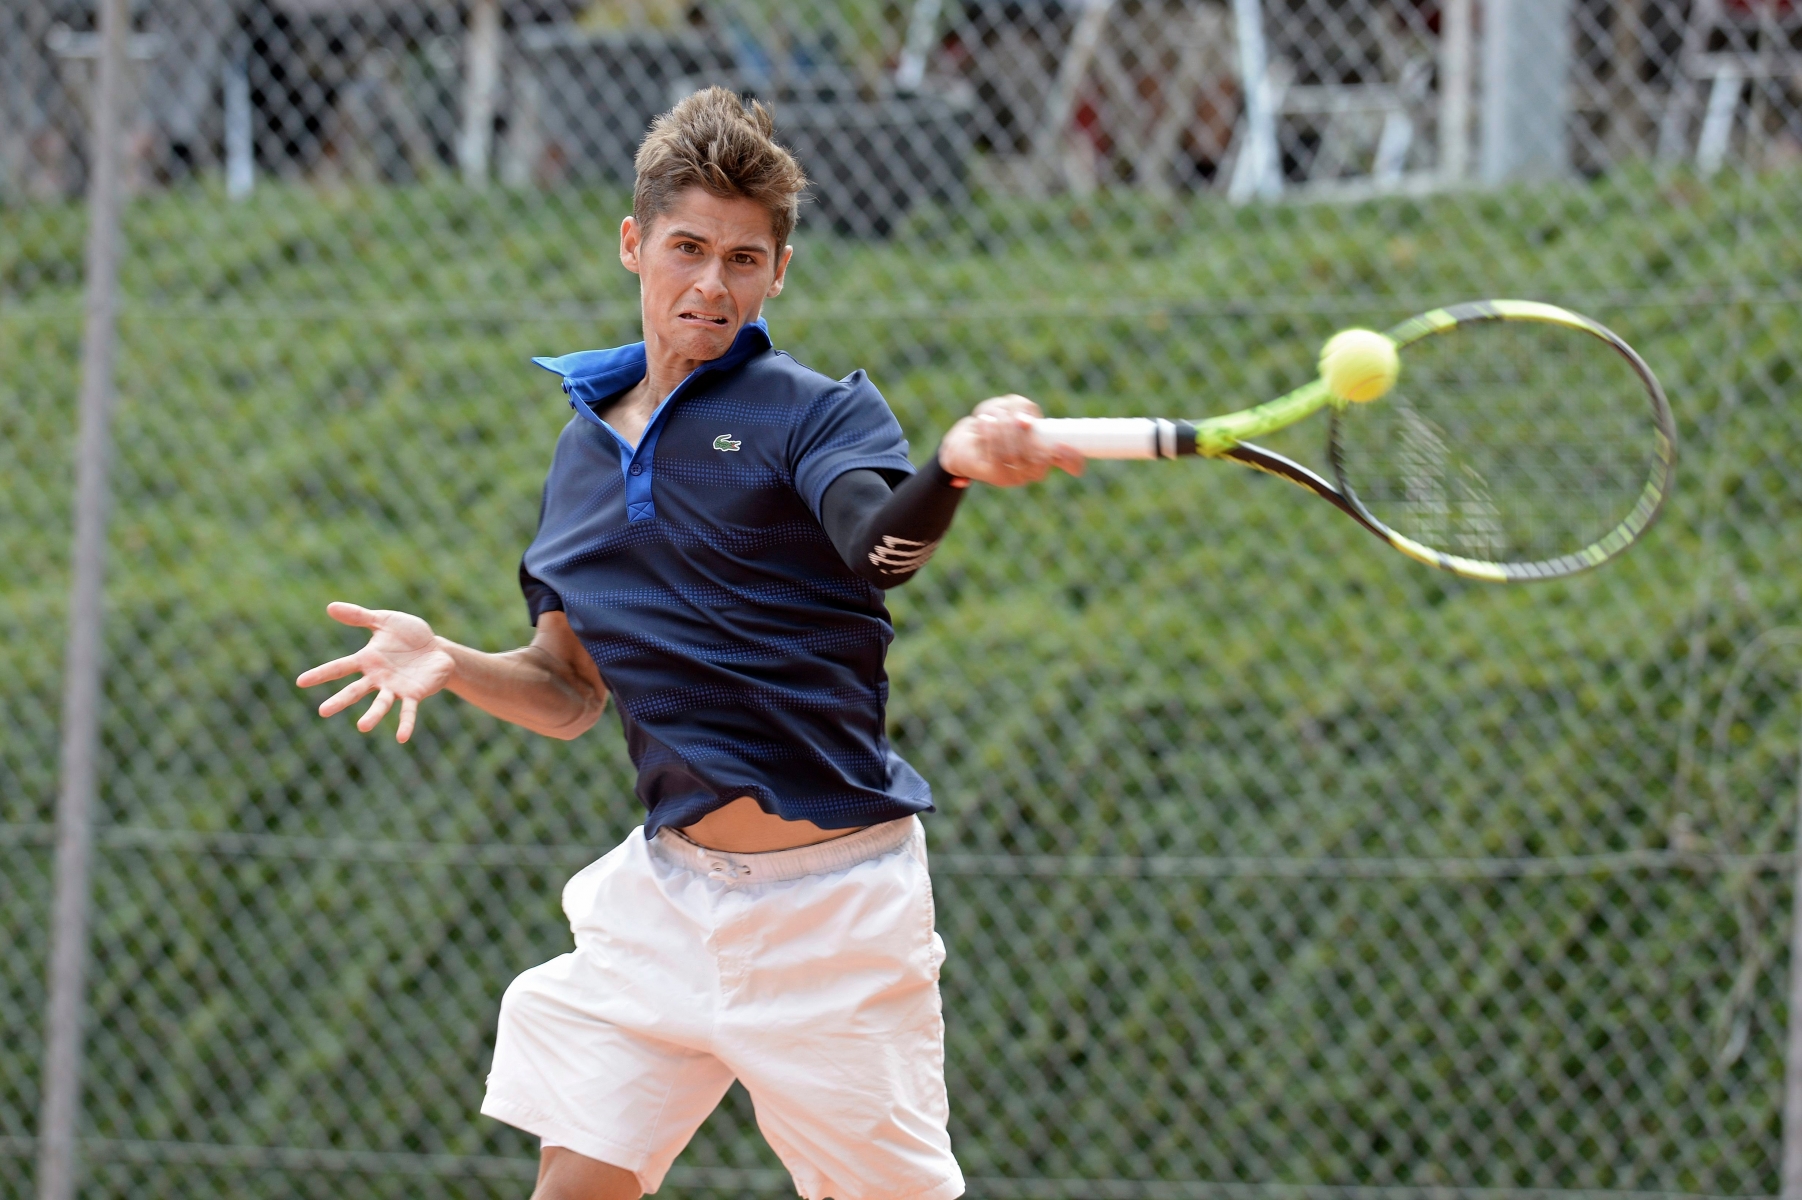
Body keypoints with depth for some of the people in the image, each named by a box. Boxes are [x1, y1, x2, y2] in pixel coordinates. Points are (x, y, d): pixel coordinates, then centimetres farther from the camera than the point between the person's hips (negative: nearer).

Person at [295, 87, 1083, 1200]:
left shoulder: (817, 409, -5)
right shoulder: (588, 447, 12)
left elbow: (881, 545, -28)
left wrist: (955, 468, -51)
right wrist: (450, 662, -4)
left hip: (833, 899, -5)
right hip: (669, 890, 5)